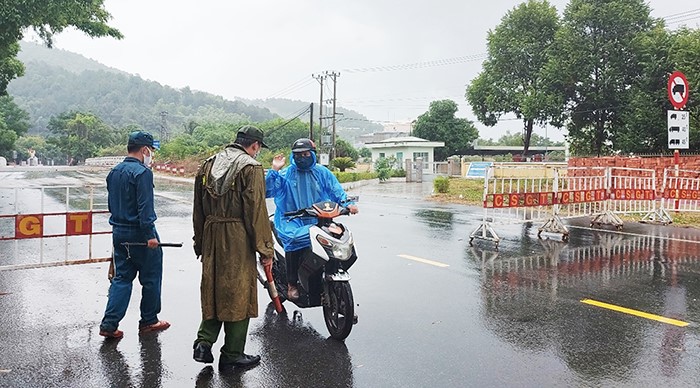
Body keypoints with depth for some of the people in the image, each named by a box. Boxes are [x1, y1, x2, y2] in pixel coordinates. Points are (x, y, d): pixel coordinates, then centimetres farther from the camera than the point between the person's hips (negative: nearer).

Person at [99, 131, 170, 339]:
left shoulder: (114, 172, 11)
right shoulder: (142, 173, -16)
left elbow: (112, 203, 18)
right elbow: (145, 207, -22)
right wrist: (150, 235, -22)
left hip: (119, 232, 8)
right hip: (139, 233, -8)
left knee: (121, 278, 12)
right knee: (151, 278, 7)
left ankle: (109, 324, 6)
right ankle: (149, 321, 19)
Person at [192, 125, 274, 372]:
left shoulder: (208, 165, 12)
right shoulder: (251, 167, -9)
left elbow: (198, 209, 15)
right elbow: (256, 210, -14)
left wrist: (200, 243, 21)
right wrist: (265, 248, -9)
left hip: (211, 235, 6)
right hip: (238, 239, -6)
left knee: (213, 290, 18)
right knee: (238, 295, 4)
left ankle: (204, 343, 11)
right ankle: (232, 356, 12)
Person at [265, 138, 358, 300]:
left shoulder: (322, 172, 15)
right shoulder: (286, 174, 10)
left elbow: (337, 191, 11)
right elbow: (267, 191, 1)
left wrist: (348, 204, -6)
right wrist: (274, 170, -7)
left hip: (319, 220, 2)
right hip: (293, 222, -2)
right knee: (295, 238, -28)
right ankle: (292, 284, -13)